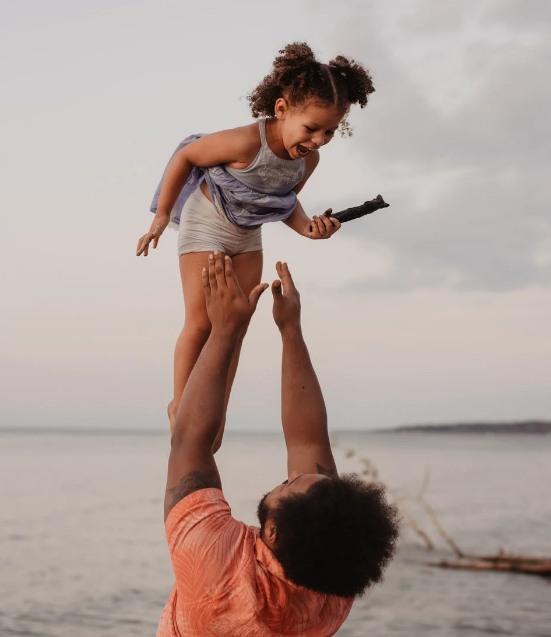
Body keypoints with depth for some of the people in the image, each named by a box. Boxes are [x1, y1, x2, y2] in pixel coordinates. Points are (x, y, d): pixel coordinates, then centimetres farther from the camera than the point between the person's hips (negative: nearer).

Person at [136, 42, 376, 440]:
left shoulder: (309, 160, -16)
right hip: (206, 223, -6)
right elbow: (185, 157, -21)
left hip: (248, 234, 6)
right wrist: (162, 216, -13)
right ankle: (180, 407, 10)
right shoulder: (247, 142, -35)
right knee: (201, 322, -8)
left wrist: (306, 226, -18)